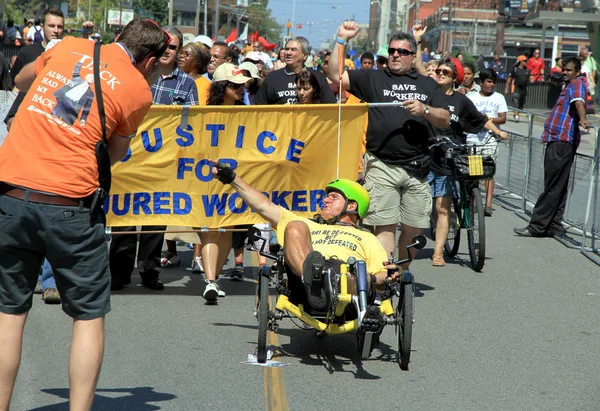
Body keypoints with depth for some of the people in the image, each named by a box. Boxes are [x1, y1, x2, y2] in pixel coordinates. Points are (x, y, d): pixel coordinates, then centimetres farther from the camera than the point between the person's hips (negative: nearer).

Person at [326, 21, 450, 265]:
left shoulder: (427, 85, 17)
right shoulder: (373, 79, 10)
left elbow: (445, 120, 10)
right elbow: (336, 76, 0)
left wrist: (425, 110, -9)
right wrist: (342, 39, -6)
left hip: (417, 168, 3)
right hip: (382, 167, -3)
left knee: (414, 229, 6)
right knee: (385, 227, -8)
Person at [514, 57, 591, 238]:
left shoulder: (577, 84, -8)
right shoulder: (570, 86, 22)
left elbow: (579, 102, -30)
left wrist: (582, 119, -47)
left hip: (562, 141, -11)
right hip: (558, 141, 11)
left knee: (552, 187, -9)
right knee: (559, 187, 11)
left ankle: (537, 226, -10)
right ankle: (554, 226, 15)